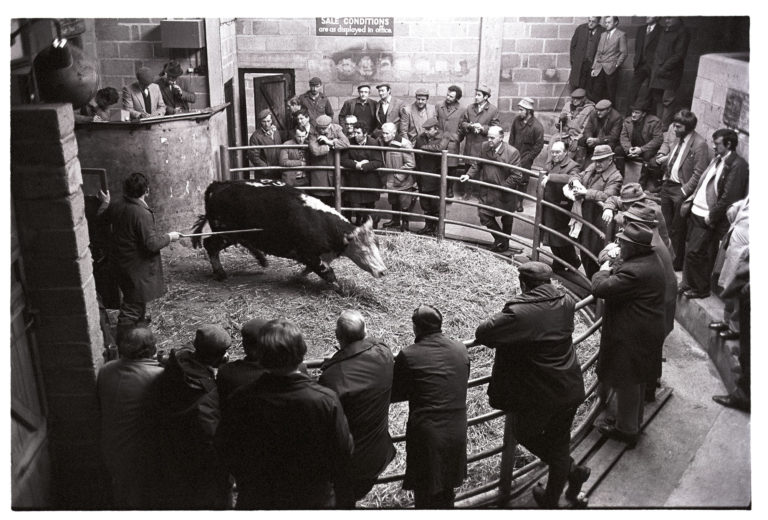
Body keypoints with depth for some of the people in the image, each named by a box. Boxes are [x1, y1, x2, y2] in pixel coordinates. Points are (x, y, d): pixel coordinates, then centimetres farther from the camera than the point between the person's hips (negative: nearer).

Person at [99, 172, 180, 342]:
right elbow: (152, 244, -26)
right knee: (133, 307, 1)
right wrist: (169, 237, -10)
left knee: (133, 298, 31)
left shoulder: (115, 206, -1)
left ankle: (139, 321, 54)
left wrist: (105, 203, 32)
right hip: (137, 268, -9)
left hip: (120, 263, 9)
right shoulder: (142, 213, -26)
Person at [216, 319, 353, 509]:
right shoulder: (326, 401, -27)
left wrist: (246, 481, 11)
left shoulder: (240, 401, -24)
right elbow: (343, 452, -14)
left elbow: (226, 450, -8)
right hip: (313, 499, 0)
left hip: (257, 499, 1)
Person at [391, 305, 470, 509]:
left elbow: (393, 394, -8)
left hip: (426, 437, -4)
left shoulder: (408, 356, -16)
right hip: (457, 435, 4)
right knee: (447, 495, 25)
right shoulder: (460, 350, -3)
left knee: (426, 497, 16)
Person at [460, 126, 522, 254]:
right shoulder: (484, 147, -5)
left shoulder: (512, 152, -20)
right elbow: (477, 164, 9)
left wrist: (502, 187, -22)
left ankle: (505, 244, 38)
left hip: (505, 192, -4)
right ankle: (500, 240, 26)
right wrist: (469, 175, -6)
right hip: (486, 190, 4)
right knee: (485, 217, 2)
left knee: (506, 219, 16)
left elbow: (516, 176, -19)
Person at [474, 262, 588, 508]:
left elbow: (483, 334, -22)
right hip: (569, 388, 7)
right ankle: (551, 499, 37)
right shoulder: (566, 301, -2)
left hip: (538, 394, -6)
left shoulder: (519, 312, -24)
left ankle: (571, 470, 19)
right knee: (559, 441, 21)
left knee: (522, 431, 21)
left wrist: (498, 320, -2)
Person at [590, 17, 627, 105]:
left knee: (610, 94, 0)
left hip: (611, 69, -5)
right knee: (596, 93, -1)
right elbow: (598, 52, 15)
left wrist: (616, 65, -7)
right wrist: (594, 67, 8)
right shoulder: (603, 35, 16)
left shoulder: (621, 35, -1)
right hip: (599, 68, 5)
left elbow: (624, 53, -3)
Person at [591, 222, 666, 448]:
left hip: (632, 336, -10)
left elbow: (601, 289, -27)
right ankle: (633, 421, 43)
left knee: (626, 382, 8)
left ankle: (626, 429, 25)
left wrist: (603, 272, -9)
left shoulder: (634, 271, -30)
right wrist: (613, 270, -4)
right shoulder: (652, 260, 3)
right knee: (634, 381, 25)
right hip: (649, 332, 10)